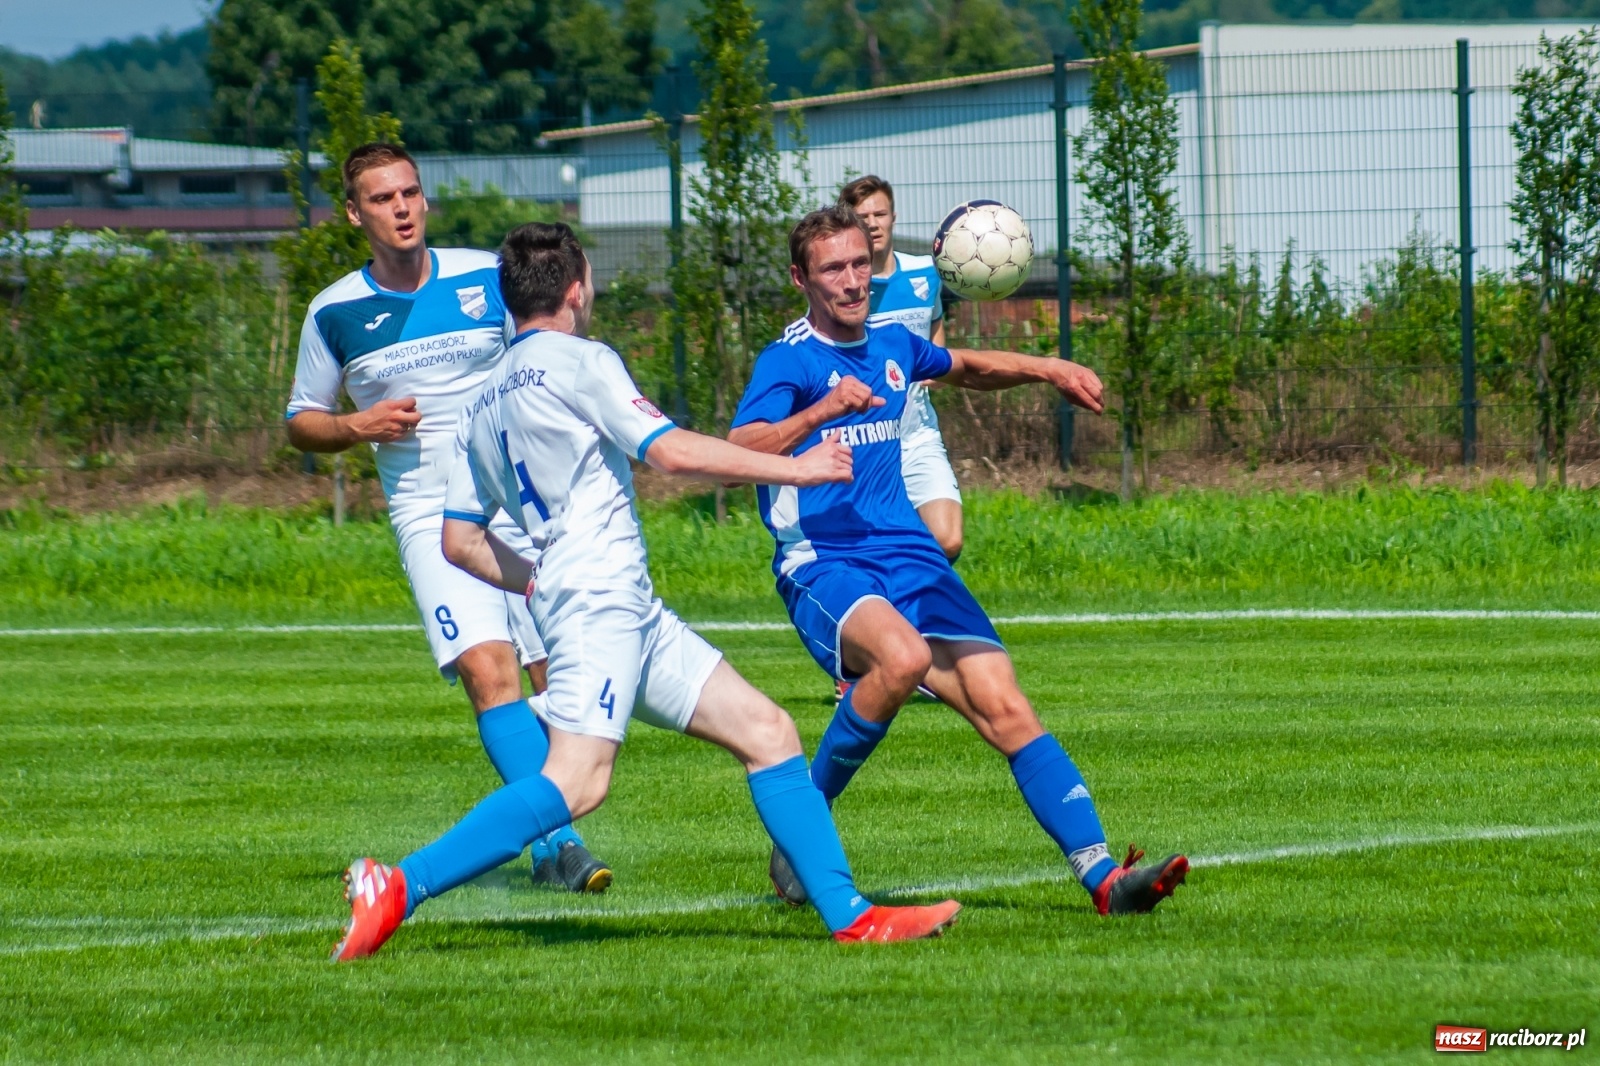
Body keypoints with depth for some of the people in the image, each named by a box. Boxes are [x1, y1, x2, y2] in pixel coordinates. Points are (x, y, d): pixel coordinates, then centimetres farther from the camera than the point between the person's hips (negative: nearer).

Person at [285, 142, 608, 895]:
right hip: (430, 516, -2)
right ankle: (556, 842, -27)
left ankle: (554, 844, 18)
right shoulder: (335, 313, 2)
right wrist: (357, 426, -8)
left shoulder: (488, 278, 3)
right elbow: (301, 422, 13)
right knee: (489, 670, -22)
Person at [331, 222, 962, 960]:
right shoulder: (579, 363, -3)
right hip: (599, 600, -10)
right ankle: (397, 888, -26)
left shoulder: (488, 407, 21)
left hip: (631, 613, 10)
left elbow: (460, 539, 20)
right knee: (576, 781, -23)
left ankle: (848, 915, 4)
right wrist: (791, 469, -1)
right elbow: (671, 451, -10)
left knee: (766, 731, 8)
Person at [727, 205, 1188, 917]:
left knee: (1006, 709, -10)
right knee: (902, 654, -37)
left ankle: (1102, 877, -16)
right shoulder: (788, 361, -6)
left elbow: (965, 368, 38)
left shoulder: (890, 344, 15)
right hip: (825, 567, -6)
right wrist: (820, 411, -33)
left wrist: (1046, 370, 23)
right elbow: (736, 454, -22)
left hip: (911, 561, 6)